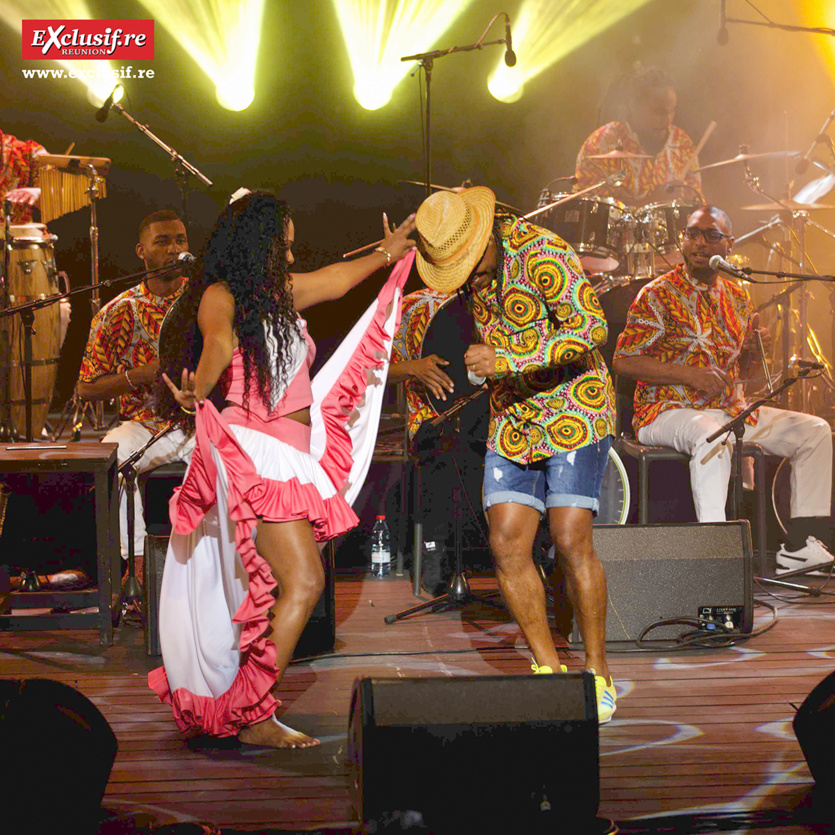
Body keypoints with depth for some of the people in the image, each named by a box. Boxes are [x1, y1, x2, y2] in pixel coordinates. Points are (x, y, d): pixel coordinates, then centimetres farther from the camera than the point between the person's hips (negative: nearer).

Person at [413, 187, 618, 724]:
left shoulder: (539, 252, -21)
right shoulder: (468, 257, 2)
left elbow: (592, 328, -28)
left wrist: (507, 360, -29)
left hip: (573, 411, -7)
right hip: (512, 418, 7)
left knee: (571, 542, -12)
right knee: (508, 546, -3)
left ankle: (598, 676, 3)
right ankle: (549, 671, 8)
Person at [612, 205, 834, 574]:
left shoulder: (737, 298, 14)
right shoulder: (659, 295, -6)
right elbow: (623, 361, -10)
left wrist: (750, 349, -2)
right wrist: (688, 374, -18)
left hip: (731, 409, 7)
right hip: (667, 412, -7)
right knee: (713, 434, -40)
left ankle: (800, 545, -4)